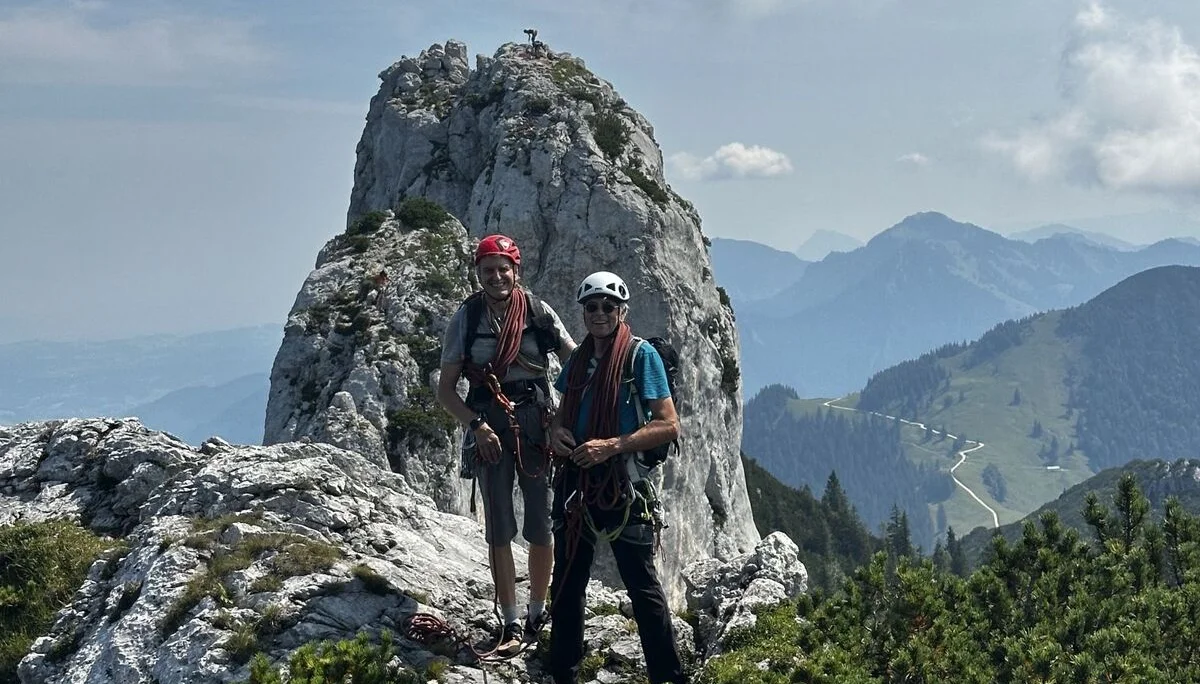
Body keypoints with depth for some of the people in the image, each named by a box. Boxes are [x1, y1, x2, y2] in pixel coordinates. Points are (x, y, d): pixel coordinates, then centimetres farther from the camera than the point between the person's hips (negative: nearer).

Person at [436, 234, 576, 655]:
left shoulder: (538, 313, 1)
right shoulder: (466, 318, 2)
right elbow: (446, 390, 3)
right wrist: (476, 425, -11)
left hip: (536, 425, 0)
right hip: (489, 429, 0)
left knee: (541, 527, 2)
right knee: (499, 529, 0)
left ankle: (537, 614, 17)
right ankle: (510, 625, 4)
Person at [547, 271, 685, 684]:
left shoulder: (640, 355, -6)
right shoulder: (578, 359, 12)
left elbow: (669, 426, -11)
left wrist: (611, 445, -19)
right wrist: (555, 432, -2)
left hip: (621, 482, -6)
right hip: (575, 478, 6)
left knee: (641, 583, -5)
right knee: (567, 583, 12)